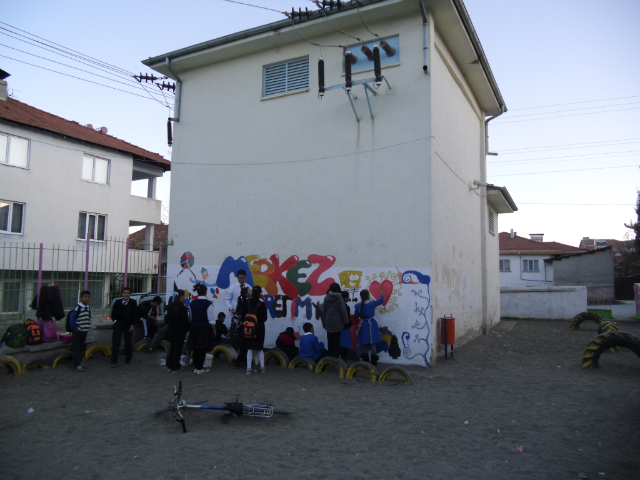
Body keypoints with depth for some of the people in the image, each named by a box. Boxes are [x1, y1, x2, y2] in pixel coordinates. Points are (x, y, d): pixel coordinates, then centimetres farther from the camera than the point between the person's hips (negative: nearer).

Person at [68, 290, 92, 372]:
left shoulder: (89, 308, 9)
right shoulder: (77, 307, -14)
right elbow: (72, 318, -15)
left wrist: (88, 327, 9)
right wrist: (75, 328, -15)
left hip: (84, 331, 7)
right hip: (77, 331, -7)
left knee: (82, 347, 14)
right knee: (77, 347, -4)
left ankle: (80, 361, 24)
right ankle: (77, 364, -1)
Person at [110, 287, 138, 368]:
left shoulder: (133, 303, -1)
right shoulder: (117, 302, 3)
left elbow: (135, 314, -2)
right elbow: (113, 313, 10)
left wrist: (132, 325, -7)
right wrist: (114, 321, -3)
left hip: (128, 325, -1)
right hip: (118, 324, 1)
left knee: (128, 342, 6)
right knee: (115, 341, -4)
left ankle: (128, 360, 18)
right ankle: (114, 361, 1)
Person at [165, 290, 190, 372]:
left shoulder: (171, 306, 3)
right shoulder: (183, 308, -16)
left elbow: (167, 318, 10)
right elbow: (185, 320, -16)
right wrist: (188, 328, -4)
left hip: (171, 329, 6)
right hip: (180, 329, -6)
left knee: (173, 346, 17)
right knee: (178, 347, 2)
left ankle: (169, 365, 21)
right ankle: (175, 366, 7)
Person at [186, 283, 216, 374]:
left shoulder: (192, 303, 4)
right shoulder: (208, 303, -10)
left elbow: (191, 317, 9)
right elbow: (211, 319, -9)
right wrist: (214, 330, -1)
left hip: (194, 328, 5)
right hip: (205, 328, -5)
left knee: (195, 349, 10)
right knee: (203, 349, 3)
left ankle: (196, 367, 19)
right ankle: (200, 369, 8)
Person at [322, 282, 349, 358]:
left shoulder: (326, 297, 3)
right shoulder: (339, 298, -9)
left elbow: (324, 310, 9)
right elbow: (343, 311, -8)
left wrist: (324, 322, 18)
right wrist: (346, 321, 2)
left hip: (328, 322, 4)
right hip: (337, 322, -4)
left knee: (330, 340, 10)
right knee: (336, 340, 3)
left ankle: (330, 356, 15)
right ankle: (335, 356, 5)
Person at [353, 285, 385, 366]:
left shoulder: (358, 306, -9)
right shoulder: (372, 304, -11)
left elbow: (355, 316, 1)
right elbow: (381, 300, 3)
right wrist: (381, 290, 15)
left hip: (363, 325, 1)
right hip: (371, 325, -1)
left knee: (364, 343, 11)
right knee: (372, 343, 6)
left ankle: (366, 362, 16)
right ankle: (373, 362, 4)